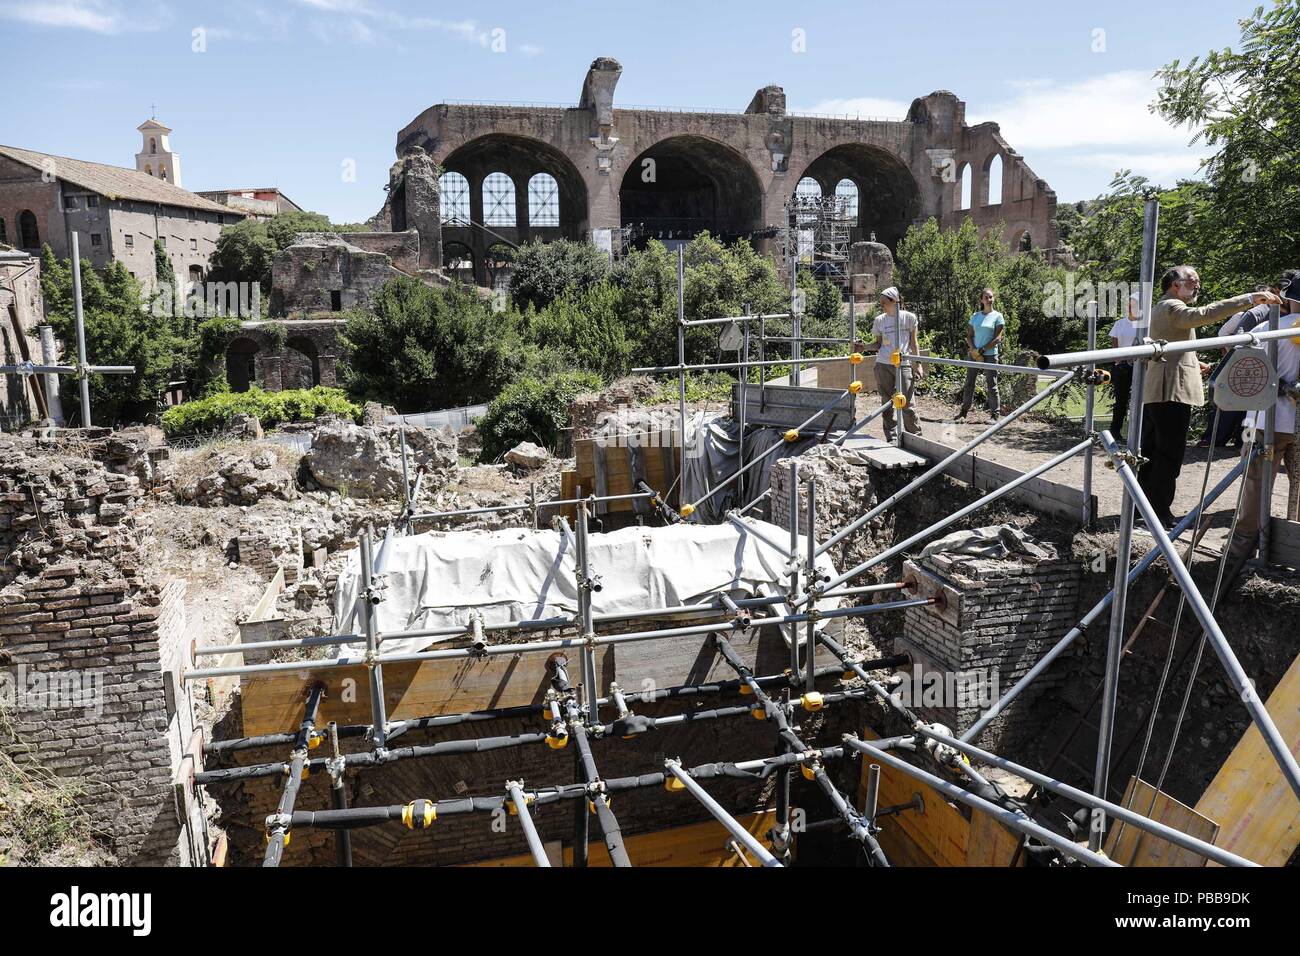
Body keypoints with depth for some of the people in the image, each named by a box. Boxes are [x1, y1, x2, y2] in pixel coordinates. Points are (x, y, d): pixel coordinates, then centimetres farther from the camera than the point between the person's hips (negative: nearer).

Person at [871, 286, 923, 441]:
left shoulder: (909, 317, 2)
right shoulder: (879, 320, 6)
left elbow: (913, 343, 6)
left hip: (903, 365, -2)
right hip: (883, 365, 2)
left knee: (906, 404, -5)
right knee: (887, 404, 5)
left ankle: (916, 437, 8)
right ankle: (891, 438, 14)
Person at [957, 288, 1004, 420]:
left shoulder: (997, 316, -1)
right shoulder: (975, 316, 9)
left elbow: (997, 338, -7)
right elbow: (969, 335, 9)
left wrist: (982, 350, -12)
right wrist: (974, 350, -8)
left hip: (990, 355, -4)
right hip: (974, 354, 4)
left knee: (991, 385, -2)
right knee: (969, 383, 8)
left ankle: (996, 413, 4)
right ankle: (964, 411, 15)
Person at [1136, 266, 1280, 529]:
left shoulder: (1160, 309, 25)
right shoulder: (1170, 307, -9)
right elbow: (1204, 314, -28)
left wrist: (1193, 363, 28)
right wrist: (1250, 299, -31)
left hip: (1155, 393, 11)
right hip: (1172, 391, -11)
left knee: (1152, 453, 13)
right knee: (1169, 456, -8)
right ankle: (1161, 514, -6)